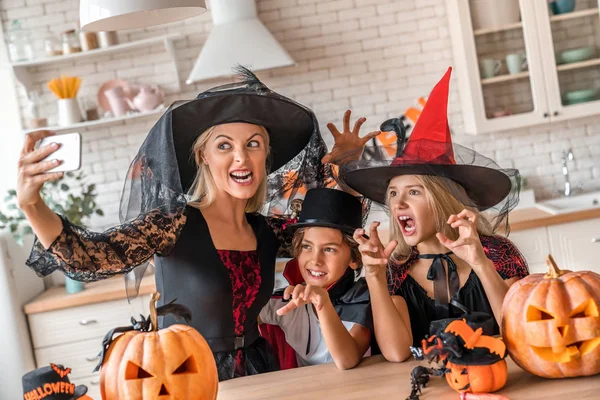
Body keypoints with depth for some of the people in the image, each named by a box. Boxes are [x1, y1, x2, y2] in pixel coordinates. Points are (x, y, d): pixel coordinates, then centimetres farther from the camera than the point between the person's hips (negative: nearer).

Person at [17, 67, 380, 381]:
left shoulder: (267, 231, 0)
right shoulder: (174, 223, -17)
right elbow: (89, 258, -31)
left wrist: (341, 163, 1)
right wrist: (31, 204, -48)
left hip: (255, 376, 5)